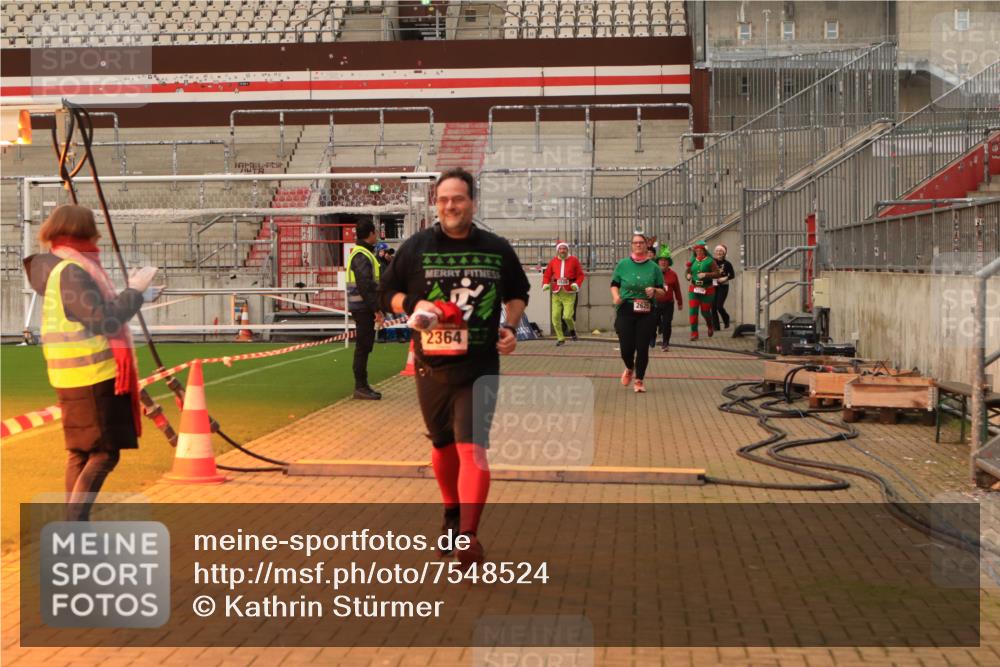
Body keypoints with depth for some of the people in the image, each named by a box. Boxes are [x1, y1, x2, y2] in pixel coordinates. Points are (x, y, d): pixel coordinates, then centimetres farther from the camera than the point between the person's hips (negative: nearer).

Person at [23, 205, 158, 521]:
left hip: (82, 376, 10)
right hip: (92, 376, -10)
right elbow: (106, 321, -20)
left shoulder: (65, 269, 15)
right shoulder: (71, 273, -16)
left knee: (81, 452, 13)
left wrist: (130, 293, 20)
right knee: (104, 453, -8)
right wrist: (135, 290, -12)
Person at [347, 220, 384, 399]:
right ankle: (360, 387, -3)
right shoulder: (362, 255, -15)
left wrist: (375, 307, 19)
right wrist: (376, 309, -21)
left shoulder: (362, 253, 18)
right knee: (363, 346, -7)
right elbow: (365, 286, -22)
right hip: (363, 307, -10)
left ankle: (362, 386, 19)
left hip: (363, 308, 10)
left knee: (364, 346, 13)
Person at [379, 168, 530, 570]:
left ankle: (469, 535, -19)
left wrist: (511, 326, -1)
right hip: (431, 365, 2)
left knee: (472, 447, -15)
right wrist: (414, 305, -13)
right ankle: (452, 514, 40)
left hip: (480, 366, -2)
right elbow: (386, 293, 7)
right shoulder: (416, 247, 0)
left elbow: (517, 293, 17)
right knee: (443, 444, 16)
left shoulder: (497, 249, 3)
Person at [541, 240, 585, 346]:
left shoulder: (574, 260, 2)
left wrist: (577, 284, -13)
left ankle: (573, 329, 20)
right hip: (556, 293, 3)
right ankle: (560, 338, 13)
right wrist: (545, 284, -5)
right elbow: (547, 275, 13)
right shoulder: (553, 261, 9)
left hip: (569, 293, -3)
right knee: (555, 317, -2)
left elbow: (580, 275, 4)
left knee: (567, 316, -12)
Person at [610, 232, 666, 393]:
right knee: (626, 347, -4)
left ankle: (639, 380, 18)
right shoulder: (623, 264, 2)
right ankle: (629, 369, 31)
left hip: (646, 312, 0)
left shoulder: (653, 267, 3)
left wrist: (654, 291, -13)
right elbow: (614, 284, 9)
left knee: (642, 347, -1)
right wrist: (616, 296, -11)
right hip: (626, 310, 0)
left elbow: (662, 291, 8)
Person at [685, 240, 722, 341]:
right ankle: (694, 333, -4)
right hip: (693, 289, 3)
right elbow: (689, 272, 21)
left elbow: (717, 273, -12)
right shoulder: (693, 261, 6)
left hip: (707, 290, -3)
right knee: (692, 311, -8)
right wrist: (688, 275, -2)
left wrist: (706, 274, -23)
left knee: (705, 311, 7)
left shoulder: (710, 261, -6)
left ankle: (710, 327, 39)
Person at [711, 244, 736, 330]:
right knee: (713, 307, -1)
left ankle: (726, 319, 18)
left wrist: (725, 278, -12)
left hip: (723, 287, -3)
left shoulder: (727, 263, -1)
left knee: (719, 306, -11)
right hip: (713, 287, 3)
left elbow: (732, 275, 3)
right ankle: (716, 326, 8)